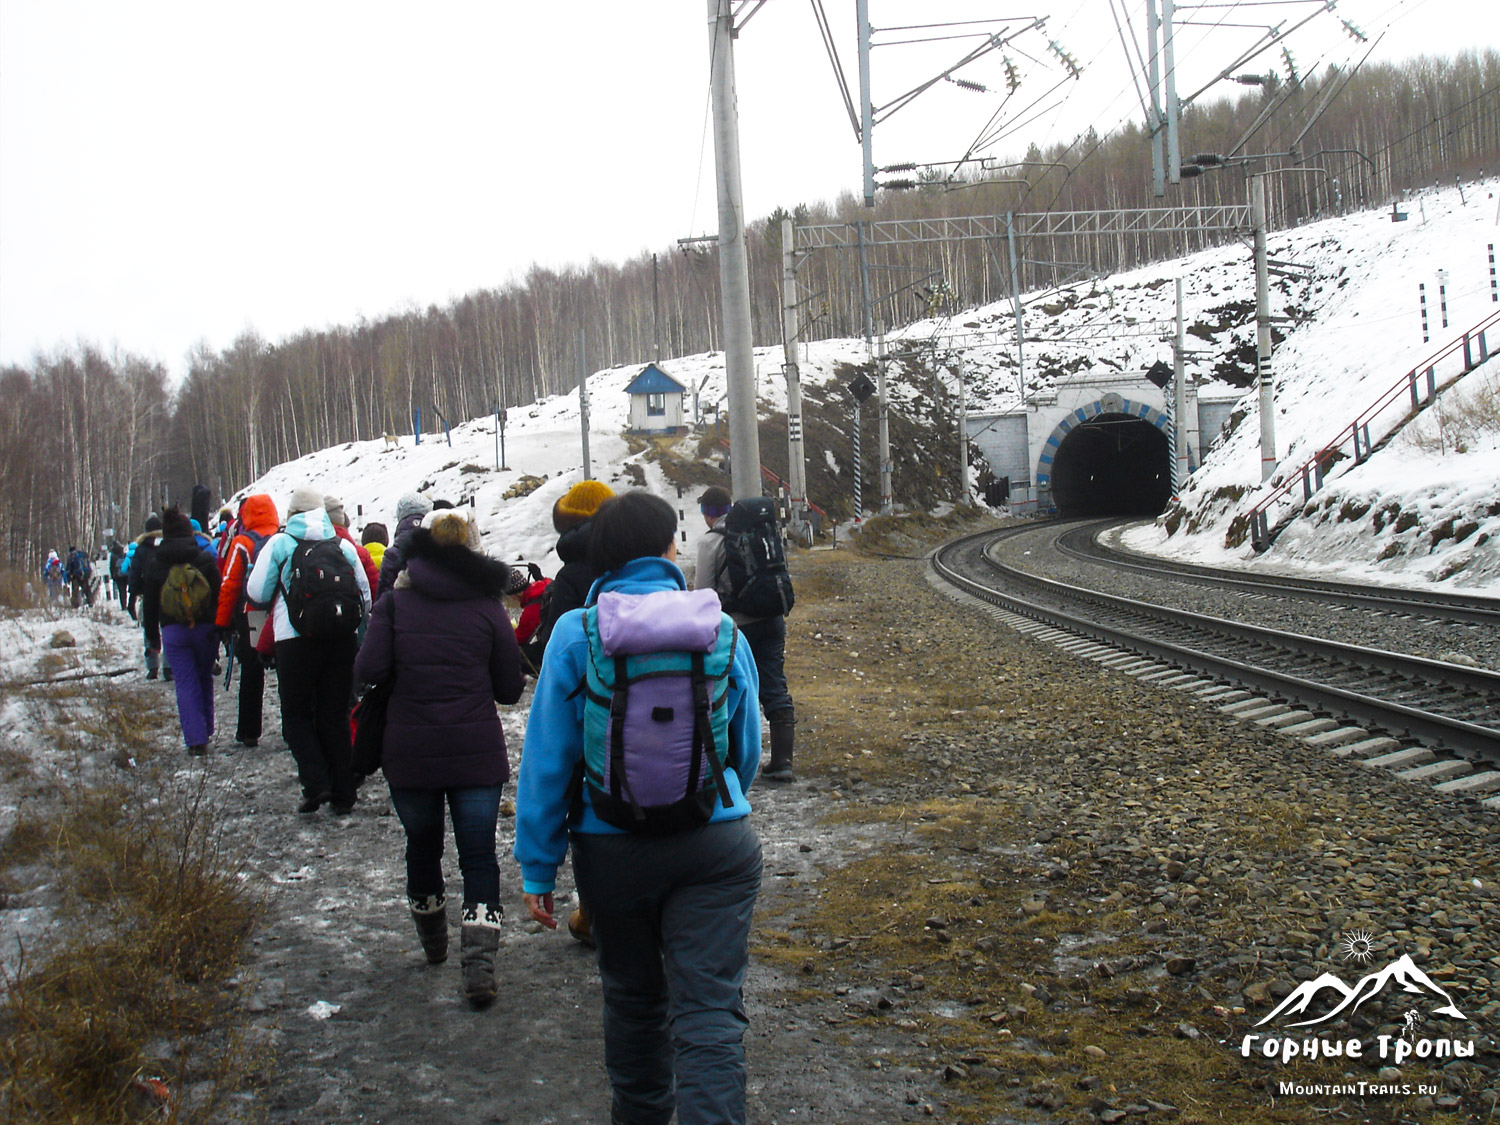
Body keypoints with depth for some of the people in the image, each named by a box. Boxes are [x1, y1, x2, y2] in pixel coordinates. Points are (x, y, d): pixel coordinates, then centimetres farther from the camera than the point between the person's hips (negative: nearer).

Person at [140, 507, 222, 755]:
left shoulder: (156, 564, 0)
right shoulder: (205, 559, -2)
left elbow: (149, 604, 5)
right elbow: (219, 595, -2)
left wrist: (152, 637, 14)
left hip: (173, 632, -1)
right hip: (205, 629, 1)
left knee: (186, 683, 0)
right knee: (205, 679, 17)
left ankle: (196, 739, -7)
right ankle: (206, 731, 21)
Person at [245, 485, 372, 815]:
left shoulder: (278, 543, -1)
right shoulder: (343, 546, 7)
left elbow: (257, 592, 2)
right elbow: (364, 592, 13)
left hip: (295, 640, -3)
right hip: (340, 639, 3)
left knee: (297, 714, 9)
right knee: (335, 715, 10)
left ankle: (316, 783, -8)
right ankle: (342, 795, 10)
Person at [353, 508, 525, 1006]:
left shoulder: (396, 602, -2)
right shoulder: (488, 607, -1)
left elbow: (367, 669, -11)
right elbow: (510, 688, 2)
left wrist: (411, 672, 8)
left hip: (409, 752, 1)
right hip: (477, 751, -1)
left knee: (422, 844, 20)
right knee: (479, 856, 4)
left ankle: (433, 944, 38)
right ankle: (479, 964, -9)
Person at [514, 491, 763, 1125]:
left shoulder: (575, 635, -7)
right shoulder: (722, 632, -2)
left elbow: (547, 759, -6)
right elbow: (746, 751, 9)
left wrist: (538, 868, 1)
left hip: (611, 850, 1)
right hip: (716, 844, 0)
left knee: (633, 996, 20)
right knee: (710, 1010, -1)